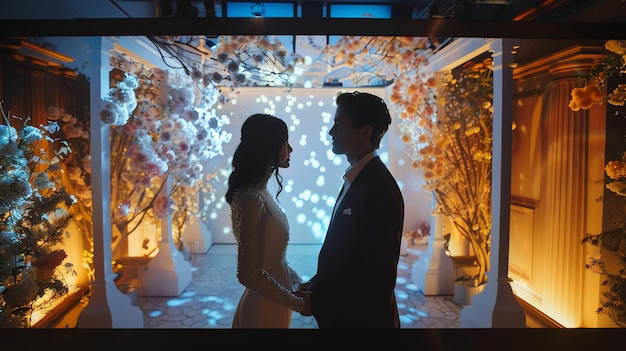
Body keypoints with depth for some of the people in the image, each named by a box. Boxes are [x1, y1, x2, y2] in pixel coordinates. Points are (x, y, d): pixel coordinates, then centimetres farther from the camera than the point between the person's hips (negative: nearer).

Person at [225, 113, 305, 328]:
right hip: (265, 308, -8)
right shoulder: (251, 200, -25)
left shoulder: (260, 191, 2)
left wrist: (299, 283, 6)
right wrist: (298, 303, -17)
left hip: (272, 302, 8)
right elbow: (250, 275, -25)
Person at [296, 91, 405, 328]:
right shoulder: (356, 178, 3)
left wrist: (318, 304, -19)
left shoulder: (379, 189, -25)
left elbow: (380, 279, -25)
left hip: (361, 317, -8)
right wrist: (316, 284, 5)